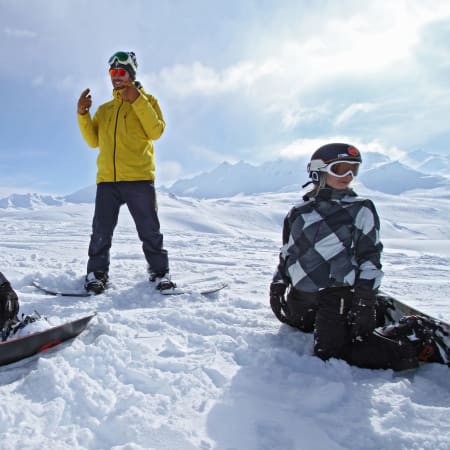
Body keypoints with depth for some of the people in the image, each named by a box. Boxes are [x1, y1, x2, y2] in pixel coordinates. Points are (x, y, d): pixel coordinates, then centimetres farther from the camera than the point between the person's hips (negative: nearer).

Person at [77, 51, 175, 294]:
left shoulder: (146, 100, 11)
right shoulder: (104, 109, 23)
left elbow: (156, 131, -6)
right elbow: (93, 141, 16)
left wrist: (136, 100, -12)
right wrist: (83, 114, 3)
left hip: (139, 178, -3)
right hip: (107, 180, 4)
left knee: (150, 231, 0)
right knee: (101, 232, 2)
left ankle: (159, 272, 10)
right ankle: (97, 273, 11)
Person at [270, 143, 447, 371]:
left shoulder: (360, 209, -4)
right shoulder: (298, 213, 8)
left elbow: (370, 259, -6)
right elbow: (287, 253, 16)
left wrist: (365, 303, -12)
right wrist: (278, 284, 10)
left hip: (337, 296, -6)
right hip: (300, 296, 6)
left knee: (331, 355, -15)